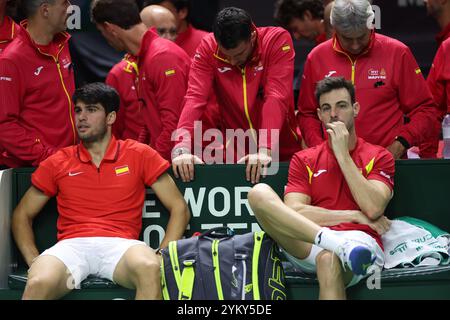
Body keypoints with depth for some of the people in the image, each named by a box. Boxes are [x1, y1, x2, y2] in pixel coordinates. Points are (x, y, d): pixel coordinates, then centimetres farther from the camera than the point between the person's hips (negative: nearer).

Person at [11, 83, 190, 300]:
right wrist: (34, 261, 3)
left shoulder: (139, 155, 14)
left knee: (149, 270, -38)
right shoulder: (58, 163, 18)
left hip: (120, 245, -1)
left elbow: (179, 208, 13)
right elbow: (22, 215, 22)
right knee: (39, 283, -35)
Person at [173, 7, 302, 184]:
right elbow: (195, 98, -20)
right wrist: (181, 148, -35)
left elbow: (277, 97, -24)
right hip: (234, 157, 1)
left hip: (282, 154, -1)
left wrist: (265, 150, -36)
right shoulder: (208, 48, -9)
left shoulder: (278, 40, -14)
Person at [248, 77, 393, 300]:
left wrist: (342, 154, 1)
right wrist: (355, 216, 0)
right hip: (308, 245, 3)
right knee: (259, 193, -22)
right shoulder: (303, 160, 22)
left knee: (329, 259, -42)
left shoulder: (379, 157, 16)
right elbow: (294, 213, 5)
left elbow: (373, 209, -3)